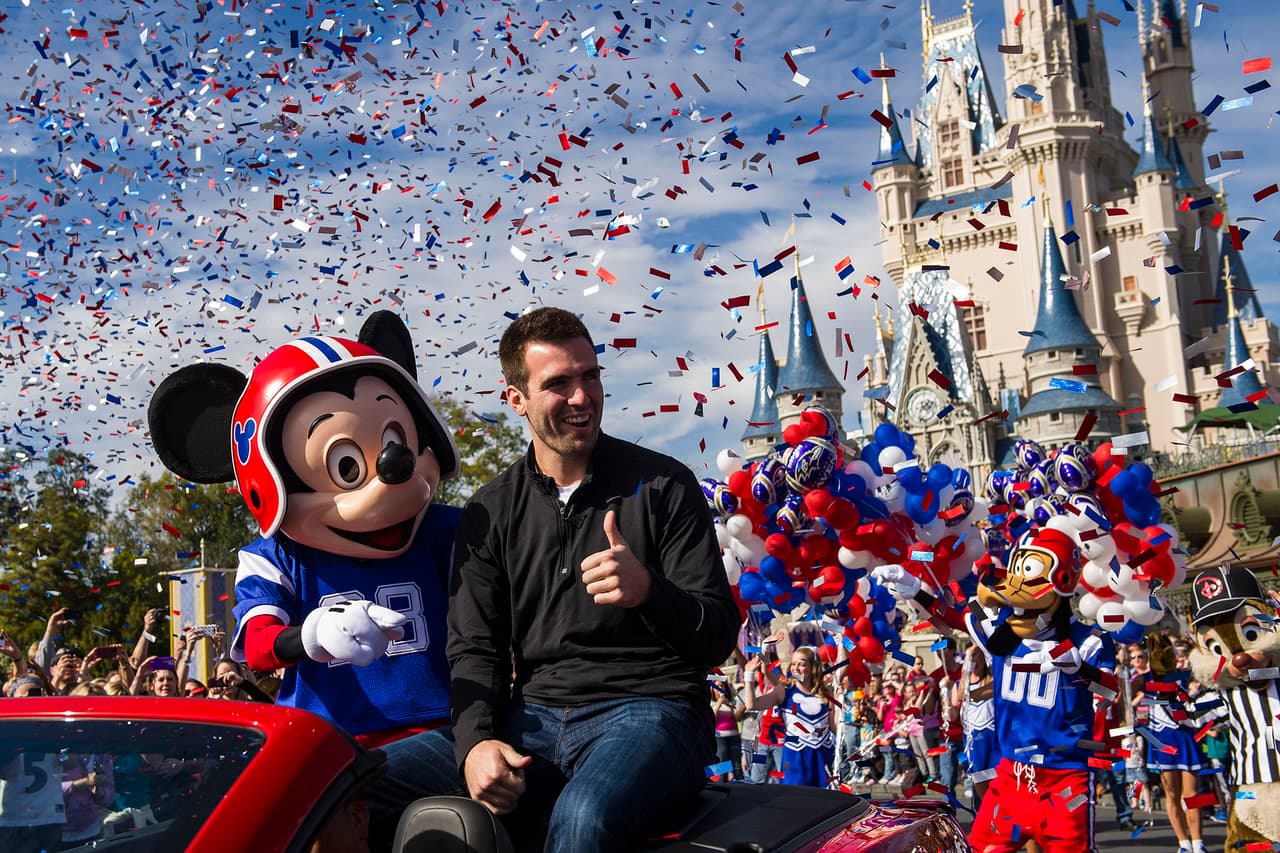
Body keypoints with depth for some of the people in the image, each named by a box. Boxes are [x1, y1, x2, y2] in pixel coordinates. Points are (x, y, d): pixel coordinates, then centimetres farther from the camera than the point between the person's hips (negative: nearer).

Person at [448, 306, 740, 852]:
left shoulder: (663, 485, 3)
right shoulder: (489, 515, 12)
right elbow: (474, 649, 7)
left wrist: (648, 591, -22)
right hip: (535, 717, 3)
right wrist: (475, 742, -15)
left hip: (649, 709, -2)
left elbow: (719, 638, 0)